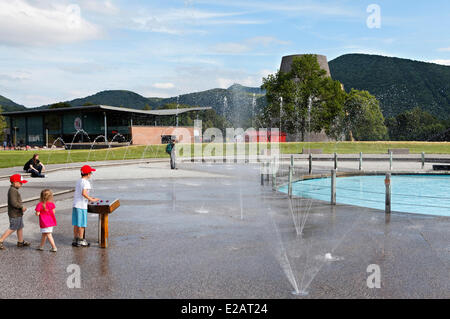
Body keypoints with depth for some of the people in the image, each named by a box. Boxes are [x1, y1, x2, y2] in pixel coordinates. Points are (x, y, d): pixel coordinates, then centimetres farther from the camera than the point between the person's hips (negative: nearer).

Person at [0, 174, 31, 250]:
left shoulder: (14, 190, 11)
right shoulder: (13, 190, -21)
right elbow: (13, 203, -27)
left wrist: (21, 208, 10)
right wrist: (22, 207, -16)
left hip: (18, 213, 10)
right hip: (15, 214, -10)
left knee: (20, 227, 17)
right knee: (12, 229, -2)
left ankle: (21, 242, 27)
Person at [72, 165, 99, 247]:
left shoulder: (78, 181, 13)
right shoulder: (86, 182, -13)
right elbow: (84, 193, -25)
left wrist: (89, 198, 24)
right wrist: (91, 199, -17)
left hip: (75, 205, 8)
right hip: (82, 206, -8)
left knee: (76, 224, 13)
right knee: (81, 224, 1)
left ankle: (75, 239, 20)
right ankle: (81, 241, 7)